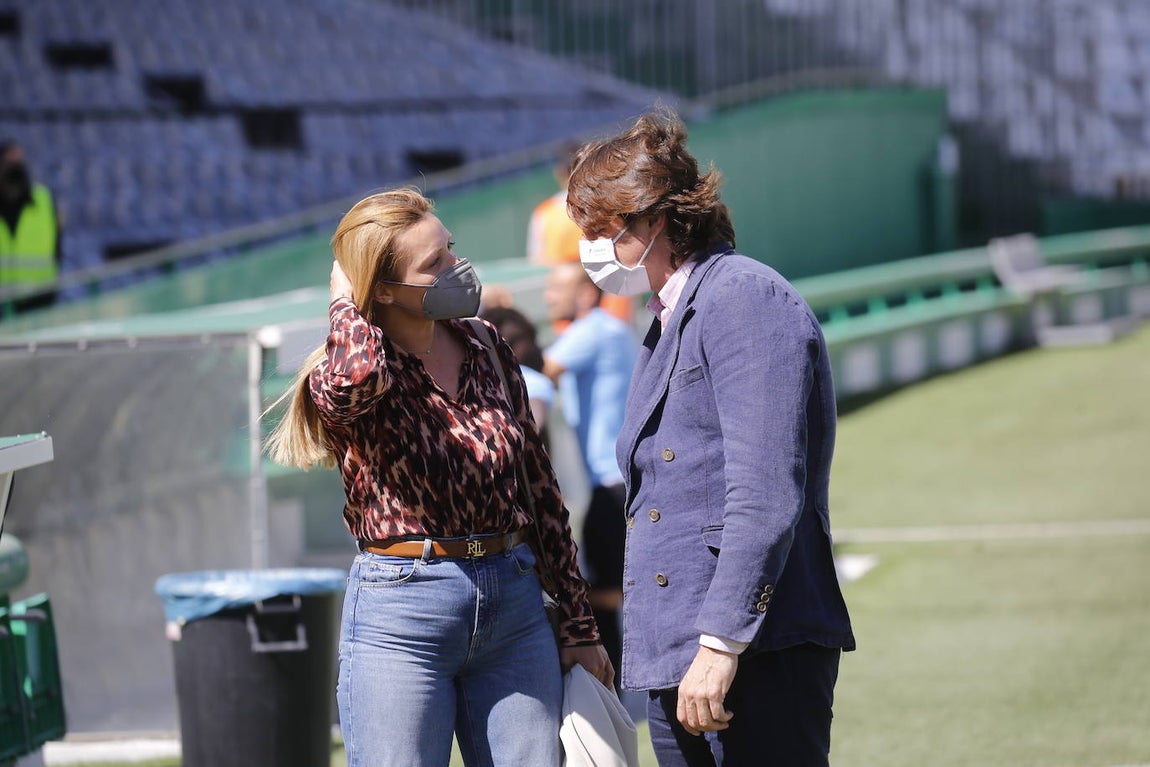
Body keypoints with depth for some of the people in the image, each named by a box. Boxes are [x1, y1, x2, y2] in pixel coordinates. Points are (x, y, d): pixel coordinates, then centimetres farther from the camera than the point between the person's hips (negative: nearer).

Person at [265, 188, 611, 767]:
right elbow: (357, 375, -35)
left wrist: (579, 624, 12)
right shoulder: (344, 379, -8)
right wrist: (345, 299, -13)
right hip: (399, 615, -4)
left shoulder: (485, 349, 7)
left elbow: (540, 486, 12)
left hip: (514, 607, 4)